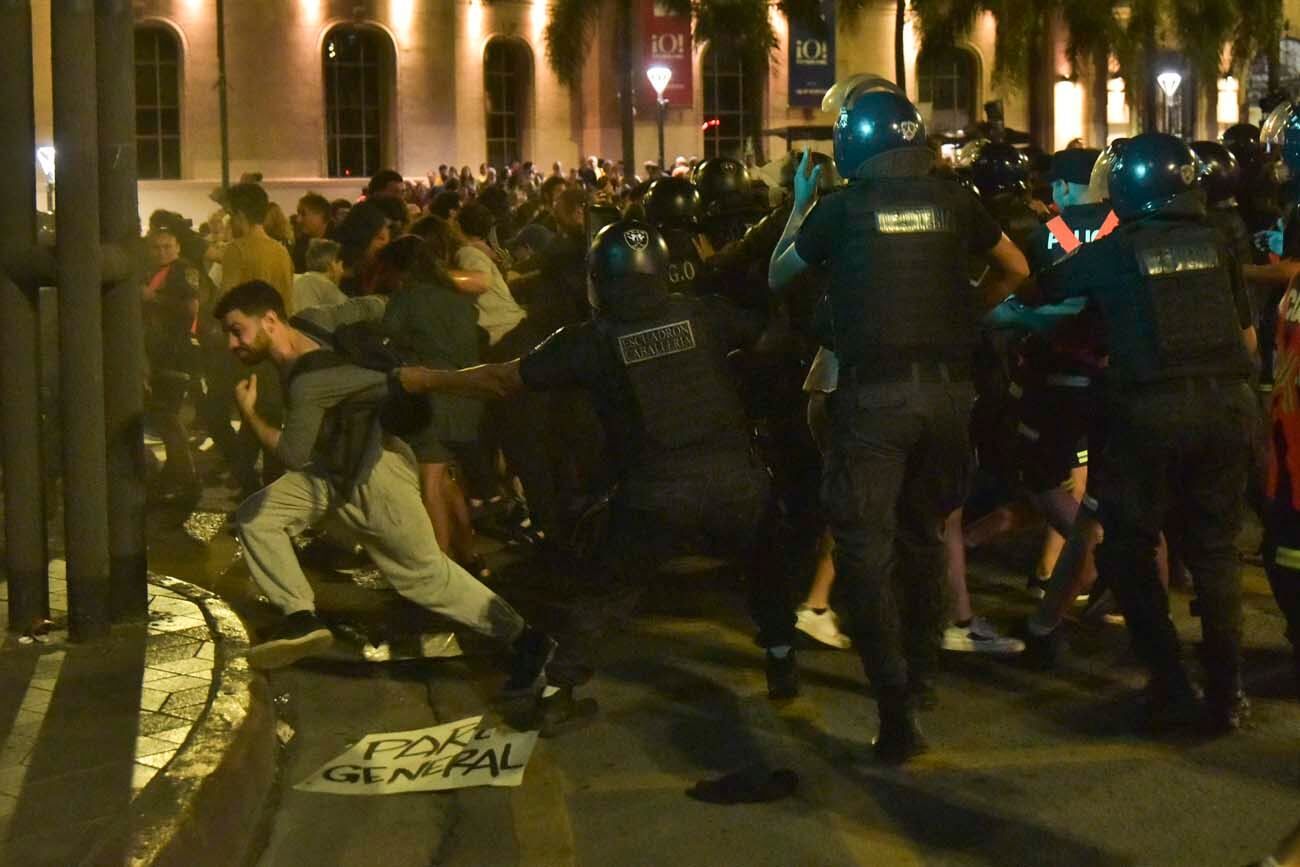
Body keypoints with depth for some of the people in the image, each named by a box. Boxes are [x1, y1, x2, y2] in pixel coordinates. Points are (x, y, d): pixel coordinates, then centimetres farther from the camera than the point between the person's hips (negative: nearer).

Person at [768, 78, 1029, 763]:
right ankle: (919, 668, 34)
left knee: (866, 545, -1)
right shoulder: (950, 200, 4)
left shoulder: (840, 209, -4)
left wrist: (799, 207, 23)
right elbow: (1014, 269, 18)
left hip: (874, 392, -4)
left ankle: (896, 708, -9)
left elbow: (777, 277, 12)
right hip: (947, 386, 4)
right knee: (923, 532, 20)